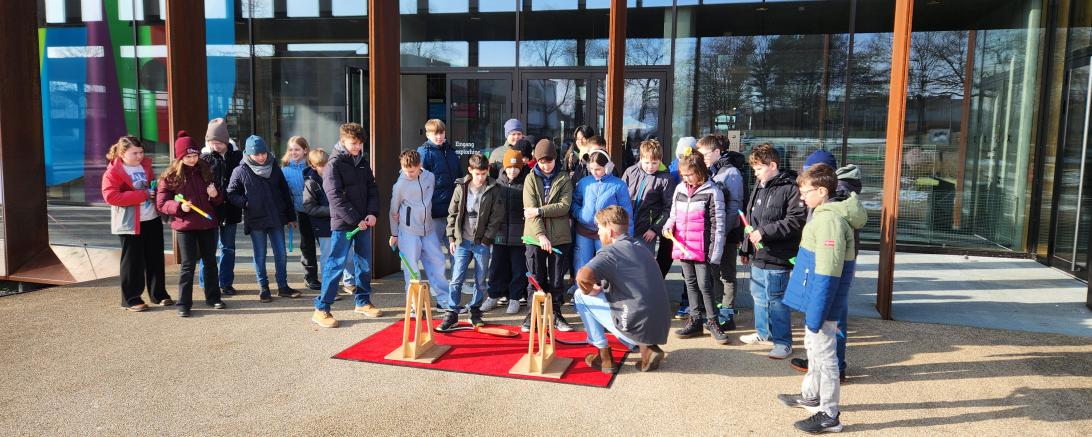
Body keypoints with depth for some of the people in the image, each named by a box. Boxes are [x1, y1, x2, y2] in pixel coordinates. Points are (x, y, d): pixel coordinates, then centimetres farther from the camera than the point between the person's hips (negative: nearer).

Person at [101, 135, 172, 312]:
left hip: (152, 220, 6)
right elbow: (110, 196, -21)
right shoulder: (113, 172, -10)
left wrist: (156, 191, -1)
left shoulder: (146, 165, 9)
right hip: (131, 223, -6)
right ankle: (131, 299, 11)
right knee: (132, 261, 1)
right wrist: (142, 195, -23)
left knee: (156, 258, 12)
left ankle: (159, 294, 24)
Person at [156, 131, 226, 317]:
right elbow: (161, 203, -5)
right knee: (188, 265, -2)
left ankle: (213, 297, 26)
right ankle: (183, 304, 8)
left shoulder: (205, 171, 5)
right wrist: (179, 206, -23)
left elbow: (218, 201, 13)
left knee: (210, 262, 13)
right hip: (185, 226, -4)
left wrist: (215, 195, -10)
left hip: (208, 224, 4)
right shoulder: (170, 176, -5)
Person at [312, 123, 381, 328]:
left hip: (363, 223, 6)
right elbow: (336, 197, -15)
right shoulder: (334, 165, -8)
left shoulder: (363, 163, 11)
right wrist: (355, 220, -16)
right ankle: (321, 309, 1)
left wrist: (372, 213, -5)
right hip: (343, 224, -6)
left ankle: (362, 302, 28)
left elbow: (372, 189, 12)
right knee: (336, 265, -6)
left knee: (365, 264, 13)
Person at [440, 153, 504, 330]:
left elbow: (497, 216, -3)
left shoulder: (493, 189, -2)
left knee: (481, 281, 7)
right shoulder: (461, 187, 2)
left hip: (482, 242, -1)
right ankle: (452, 314, 6)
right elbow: (452, 213, 8)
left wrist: (487, 238, -8)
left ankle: (475, 312, 21)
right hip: (462, 241, 1)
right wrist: (452, 237, 4)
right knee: (456, 279, -1)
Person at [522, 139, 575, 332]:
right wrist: (540, 234, -18)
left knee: (557, 279, 7)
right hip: (535, 236, 0)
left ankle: (556, 314, 19)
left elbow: (564, 206, -9)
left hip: (559, 237, 0)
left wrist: (539, 210, -16)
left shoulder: (564, 179, 4)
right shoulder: (531, 179, 3)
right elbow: (530, 209, -8)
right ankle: (532, 314, 16)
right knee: (536, 278, 6)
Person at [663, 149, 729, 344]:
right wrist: (668, 226, -2)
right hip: (683, 247, 6)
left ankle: (712, 321, 12)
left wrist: (715, 253, -13)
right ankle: (695, 320, 23)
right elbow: (673, 214, 21)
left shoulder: (712, 192, -9)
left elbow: (718, 225, -10)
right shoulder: (679, 189, 9)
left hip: (702, 249, -6)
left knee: (704, 285, -3)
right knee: (691, 284, 13)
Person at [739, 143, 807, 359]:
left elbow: (796, 220, -22)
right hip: (758, 254, 9)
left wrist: (765, 232, -22)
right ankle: (763, 333, 36)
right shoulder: (758, 186, 13)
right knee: (758, 295, 20)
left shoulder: (790, 188, -15)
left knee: (776, 300, -2)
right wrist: (746, 248, 21)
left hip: (776, 257, -9)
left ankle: (783, 342, 12)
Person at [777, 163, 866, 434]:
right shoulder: (826, 214, 10)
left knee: (823, 355, 0)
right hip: (816, 299, 10)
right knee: (813, 347, 23)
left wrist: (816, 313, -24)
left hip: (822, 301, -10)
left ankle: (829, 416, 12)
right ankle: (811, 395, 41)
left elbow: (827, 272, -26)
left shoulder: (829, 219, -23)